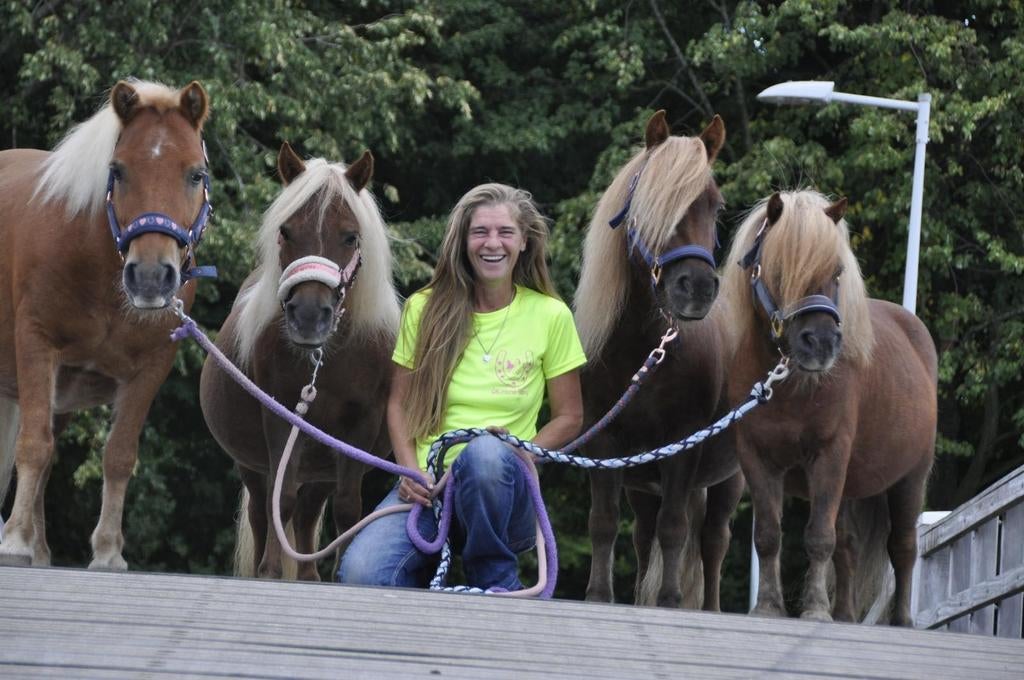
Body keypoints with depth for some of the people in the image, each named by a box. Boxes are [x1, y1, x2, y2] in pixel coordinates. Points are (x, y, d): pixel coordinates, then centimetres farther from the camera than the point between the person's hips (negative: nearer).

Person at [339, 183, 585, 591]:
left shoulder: (550, 316, 3)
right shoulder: (425, 310, 7)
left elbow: (569, 417, 8)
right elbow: (399, 403, 12)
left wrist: (521, 454, -11)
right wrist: (409, 470, -6)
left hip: (501, 495, 0)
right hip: (428, 485, 0)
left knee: (485, 453, -39)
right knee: (360, 574, -31)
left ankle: (497, 585, -16)